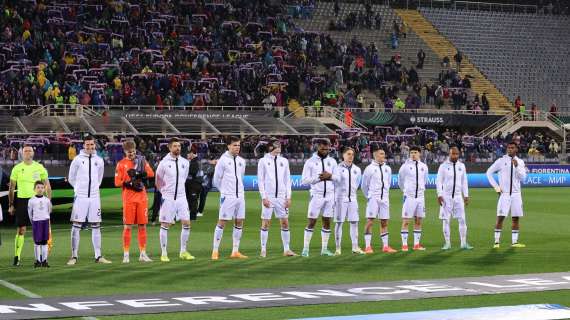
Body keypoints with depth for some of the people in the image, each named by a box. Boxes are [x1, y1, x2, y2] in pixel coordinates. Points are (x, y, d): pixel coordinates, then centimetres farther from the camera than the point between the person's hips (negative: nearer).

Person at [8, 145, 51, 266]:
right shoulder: (17, 168, 4)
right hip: (21, 201, 0)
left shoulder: (39, 167, 4)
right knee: (20, 230, -2)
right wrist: (11, 205, 5)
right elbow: (11, 188, 8)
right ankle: (17, 257, 1)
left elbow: (47, 186, 8)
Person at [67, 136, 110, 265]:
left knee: (96, 226, 6)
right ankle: (74, 256, 1)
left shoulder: (99, 160, 7)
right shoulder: (78, 160, -2)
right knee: (76, 226, -3)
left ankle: (98, 256, 10)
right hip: (81, 197, -3)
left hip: (94, 197, 3)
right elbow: (71, 178, 6)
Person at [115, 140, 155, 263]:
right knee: (127, 226, -2)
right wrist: (130, 183, -15)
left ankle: (143, 254, 13)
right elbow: (117, 182, -3)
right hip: (128, 199, -3)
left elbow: (151, 173, -2)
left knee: (142, 225, 5)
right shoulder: (121, 164, 3)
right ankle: (126, 255, 4)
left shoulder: (141, 160, 10)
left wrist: (138, 174, -15)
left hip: (142, 197, 3)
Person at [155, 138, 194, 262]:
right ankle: (164, 253, 7)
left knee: (186, 223, 0)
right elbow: (158, 181, 3)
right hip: (168, 198, -4)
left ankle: (183, 252, 11)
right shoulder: (164, 163, -8)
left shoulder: (185, 162, 5)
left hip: (181, 197, 4)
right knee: (165, 225, 0)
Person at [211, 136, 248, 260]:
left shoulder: (241, 161, 10)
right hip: (227, 197, -6)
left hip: (240, 196, 6)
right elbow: (216, 179, -1)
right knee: (221, 222, -4)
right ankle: (215, 251, 0)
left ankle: (235, 251, 13)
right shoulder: (223, 160, -6)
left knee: (239, 223, 7)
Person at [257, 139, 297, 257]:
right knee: (265, 224, -1)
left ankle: (286, 249, 7)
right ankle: (263, 250, 5)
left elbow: (287, 180, 11)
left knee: (285, 222, 2)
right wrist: (264, 197, -9)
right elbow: (260, 180, -2)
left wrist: (288, 197, 3)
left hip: (281, 197, 3)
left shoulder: (284, 161, 10)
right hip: (268, 197, -3)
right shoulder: (263, 161, 0)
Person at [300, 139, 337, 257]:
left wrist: (330, 176, -9)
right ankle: (305, 248, 3)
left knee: (327, 222, 6)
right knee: (311, 222, -3)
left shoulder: (332, 161, 9)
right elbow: (304, 180, -7)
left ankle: (324, 249, 12)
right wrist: (318, 178, -16)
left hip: (330, 195, 4)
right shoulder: (310, 162, -2)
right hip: (316, 195, -4)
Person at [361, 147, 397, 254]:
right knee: (370, 221, -7)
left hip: (384, 198, 5)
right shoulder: (370, 168, -5)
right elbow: (364, 185, 3)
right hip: (373, 199, -5)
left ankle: (385, 246, 12)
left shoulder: (387, 168, 9)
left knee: (384, 222, 7)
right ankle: (368, 247, -6)